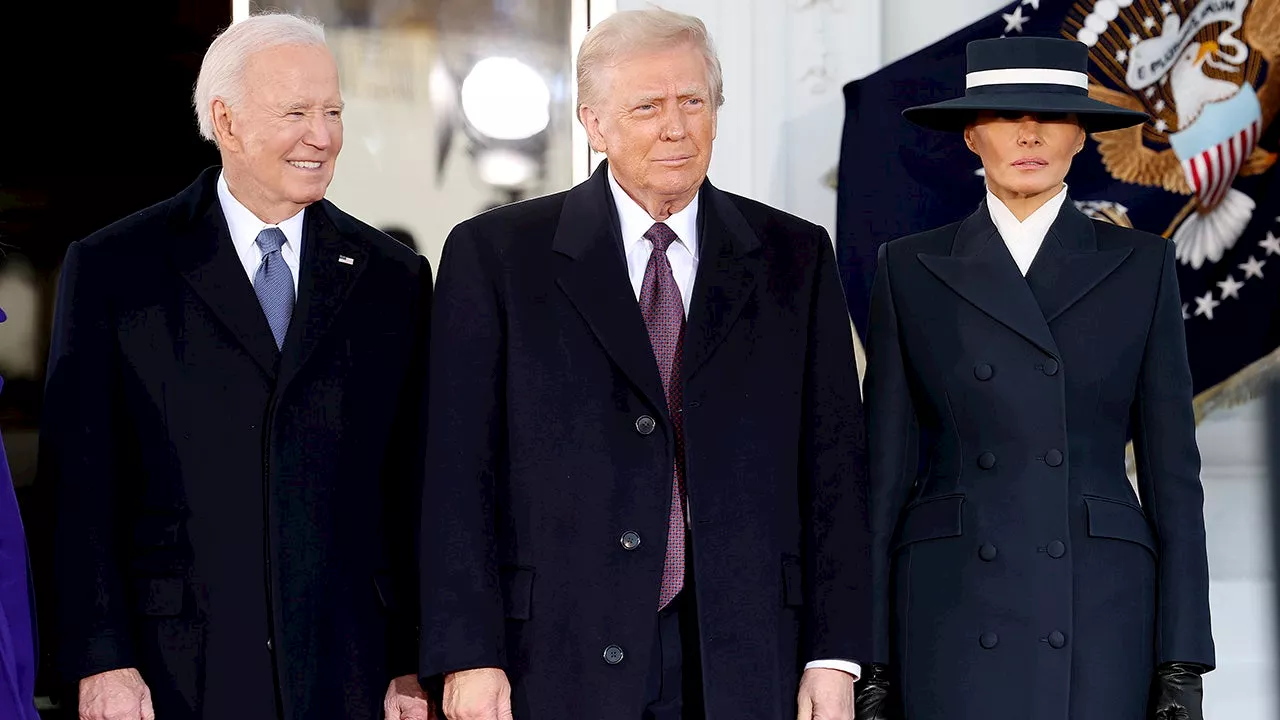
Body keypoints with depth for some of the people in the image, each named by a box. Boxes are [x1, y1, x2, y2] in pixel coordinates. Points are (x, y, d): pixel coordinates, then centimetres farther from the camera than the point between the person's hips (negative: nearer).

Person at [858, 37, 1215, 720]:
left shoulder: (1139, 266, 7)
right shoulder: (911, 269, 7)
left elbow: (1171, 467, 6)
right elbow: (885, 466, 6)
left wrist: (1182, 662, -1)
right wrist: (871, 659, 1)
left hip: (1101, 612, 0)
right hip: (954, 610, 0)